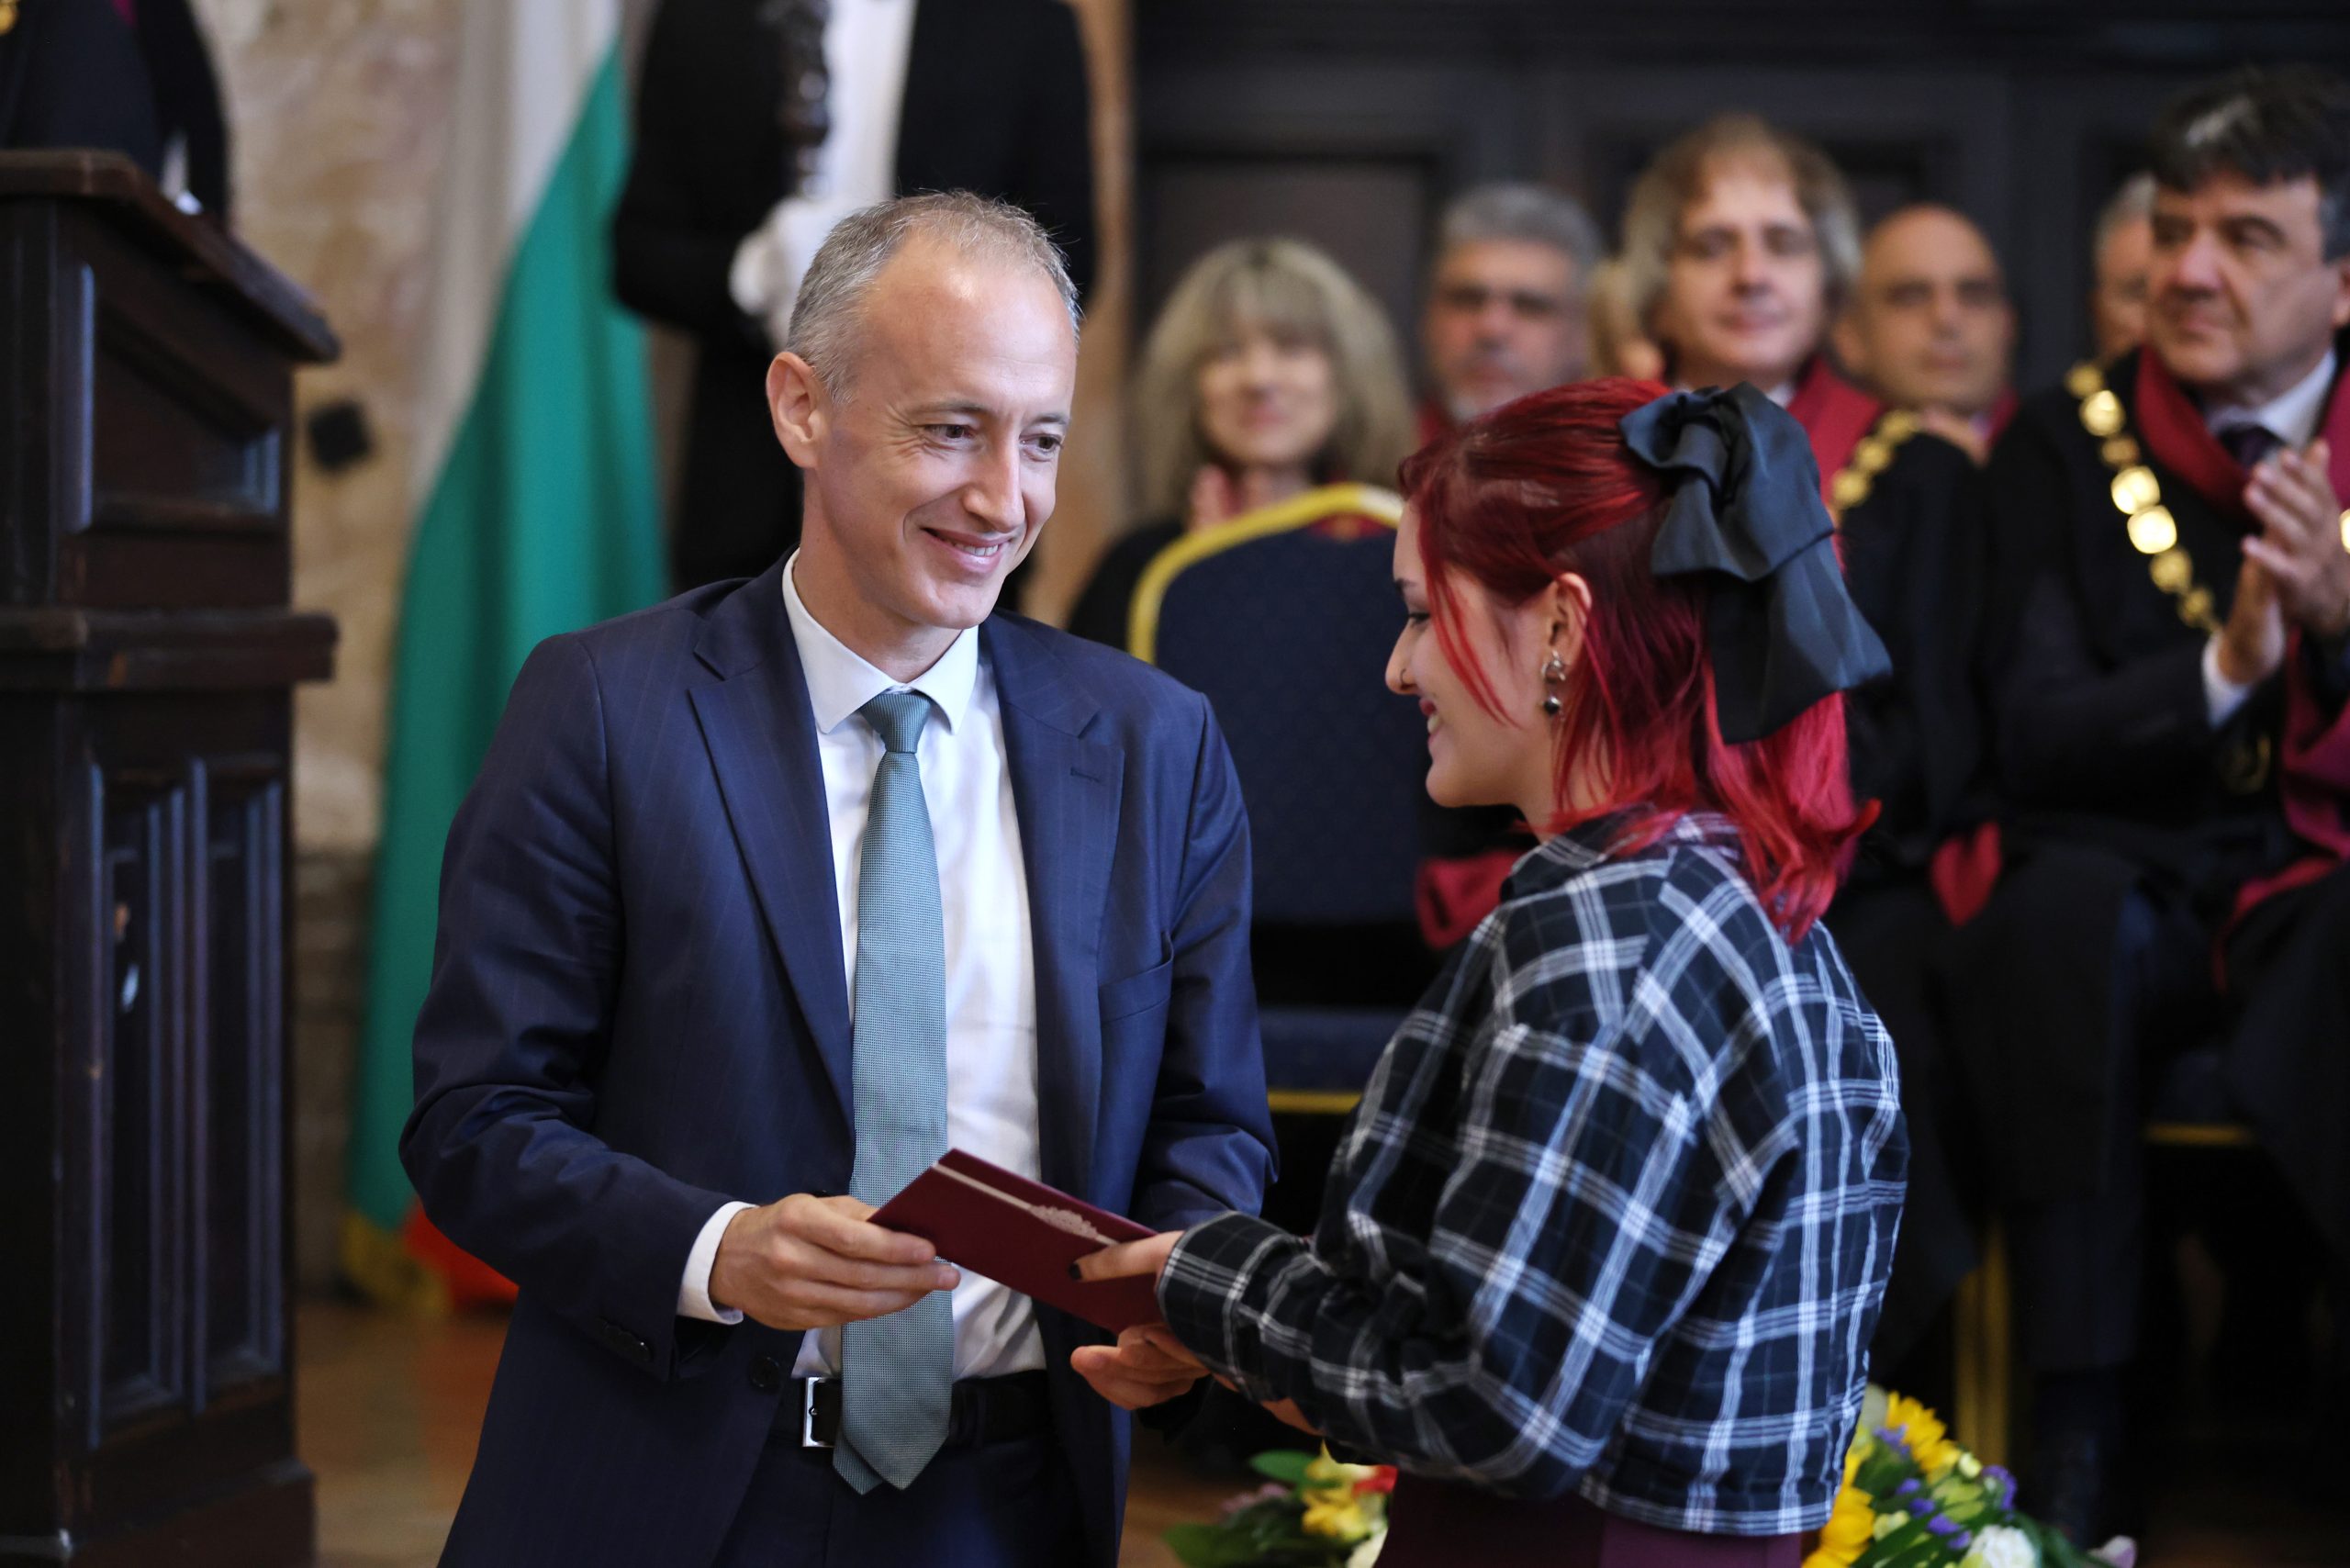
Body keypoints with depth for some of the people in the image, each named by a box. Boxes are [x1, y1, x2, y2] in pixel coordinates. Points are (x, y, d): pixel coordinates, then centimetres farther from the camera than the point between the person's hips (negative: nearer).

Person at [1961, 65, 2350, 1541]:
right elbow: (2037, 741, -4)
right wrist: (2223, 667, -21)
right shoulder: (2065, 442, 4)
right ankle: (2079, 1443, -32)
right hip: (2143, 896, 1)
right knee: (2064, 903, -35)